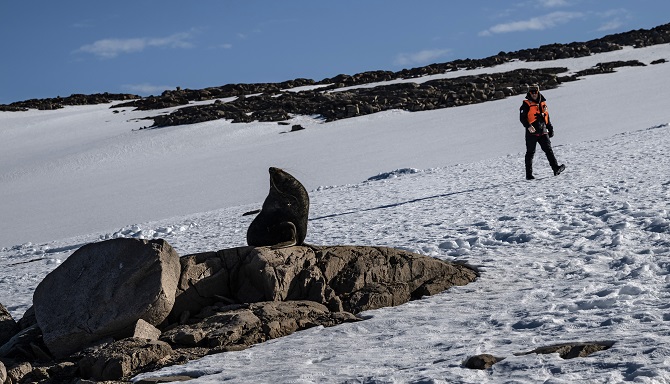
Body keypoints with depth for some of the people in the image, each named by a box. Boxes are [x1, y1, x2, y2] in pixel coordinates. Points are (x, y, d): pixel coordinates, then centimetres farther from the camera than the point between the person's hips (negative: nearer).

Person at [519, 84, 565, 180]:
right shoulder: (526, 104, -1)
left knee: (548, 150, -7)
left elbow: (547, 117, 24)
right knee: (530, 153, 2)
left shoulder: (543, 103, 16)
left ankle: (556, 168, -15)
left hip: (543, 132, 4)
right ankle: (529, 174, 6)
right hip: (532, 133, -4)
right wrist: (528, 126, -25)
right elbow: (522, 117, -10)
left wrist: (550, 129, 23)